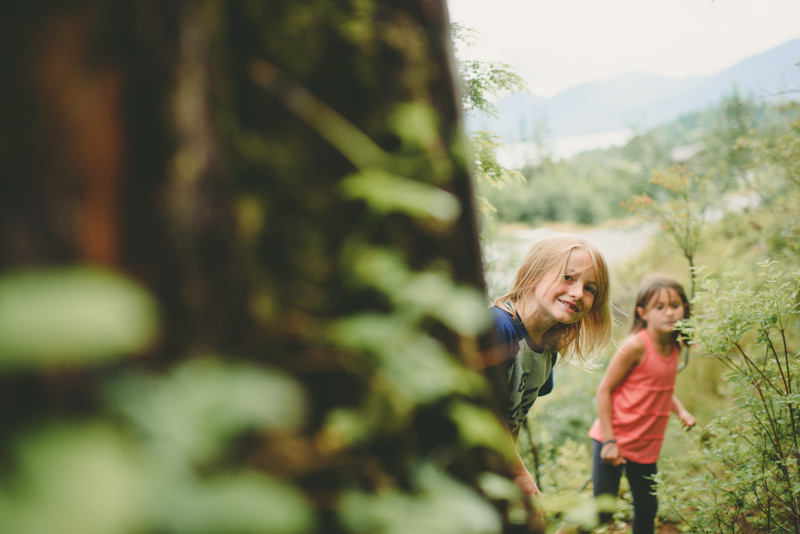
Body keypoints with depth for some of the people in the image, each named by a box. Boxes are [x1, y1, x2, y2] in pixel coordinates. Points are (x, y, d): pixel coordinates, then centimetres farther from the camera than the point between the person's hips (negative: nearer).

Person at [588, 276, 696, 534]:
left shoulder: (675, 347, 2)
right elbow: (604, 390, -18)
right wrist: (609, 441, -20)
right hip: (615, 439, -7)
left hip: (646, 445, 7)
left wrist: (681, 411, 1)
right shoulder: (636, 346, -21)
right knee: (602, 511, -5)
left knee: (647, 509, 17)